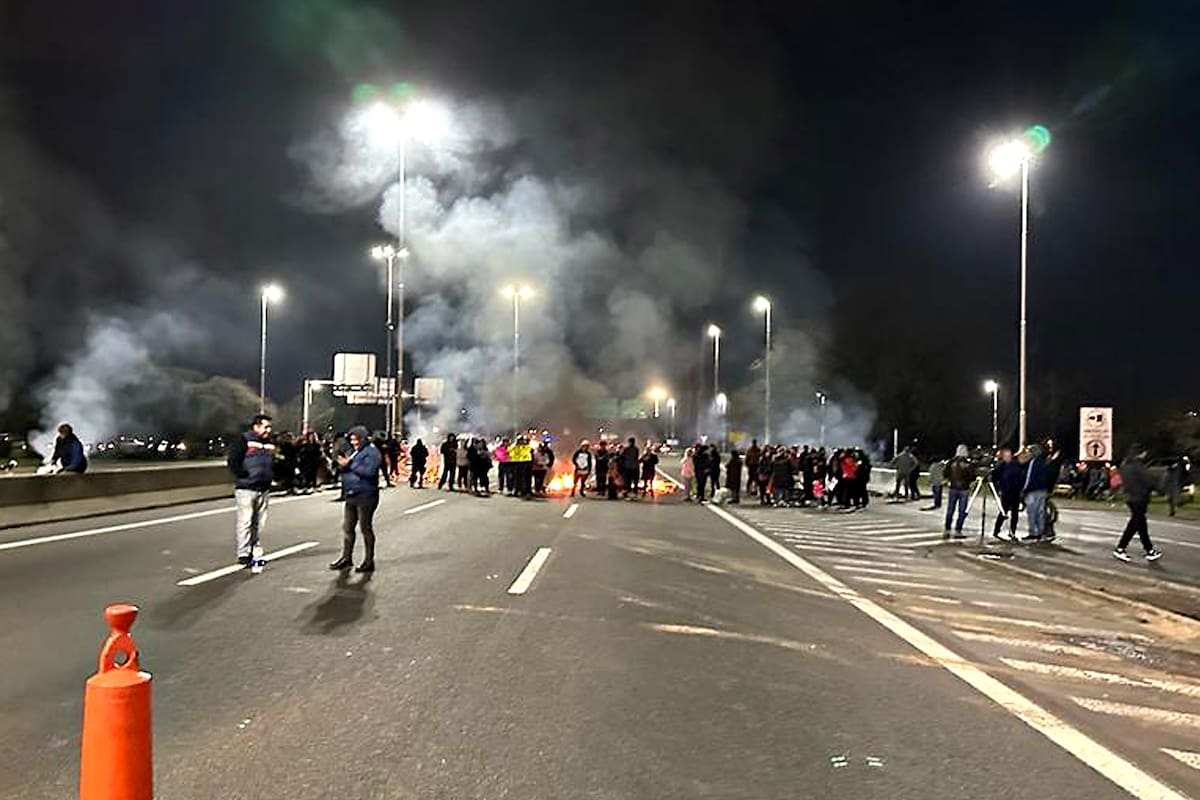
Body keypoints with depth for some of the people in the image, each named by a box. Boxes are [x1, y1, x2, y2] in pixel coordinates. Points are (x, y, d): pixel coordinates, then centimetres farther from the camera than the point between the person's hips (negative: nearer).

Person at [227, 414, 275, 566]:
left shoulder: (270, 443, 15)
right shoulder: (244, 440, -6)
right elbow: (232, 461, -11)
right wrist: (243, 475, -12)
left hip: (264, 489, 7)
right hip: (246, 489, -6)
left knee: (259, 523, 10)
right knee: (245, 522, -5)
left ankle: (255, 552, 18)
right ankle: (243, 554, 0)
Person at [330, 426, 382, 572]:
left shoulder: (372, 452, -10)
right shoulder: (353, 452, 16)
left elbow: (369, 471, -24)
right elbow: (346, 470, 20)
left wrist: (350, 465, -20)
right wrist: (343, 464, -2)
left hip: (365, 496, -8)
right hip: (351, 496, 9)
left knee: (366, 528, -1)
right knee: (347, 527, 12)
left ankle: (369, 561, 8)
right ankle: (346, 558, 23)